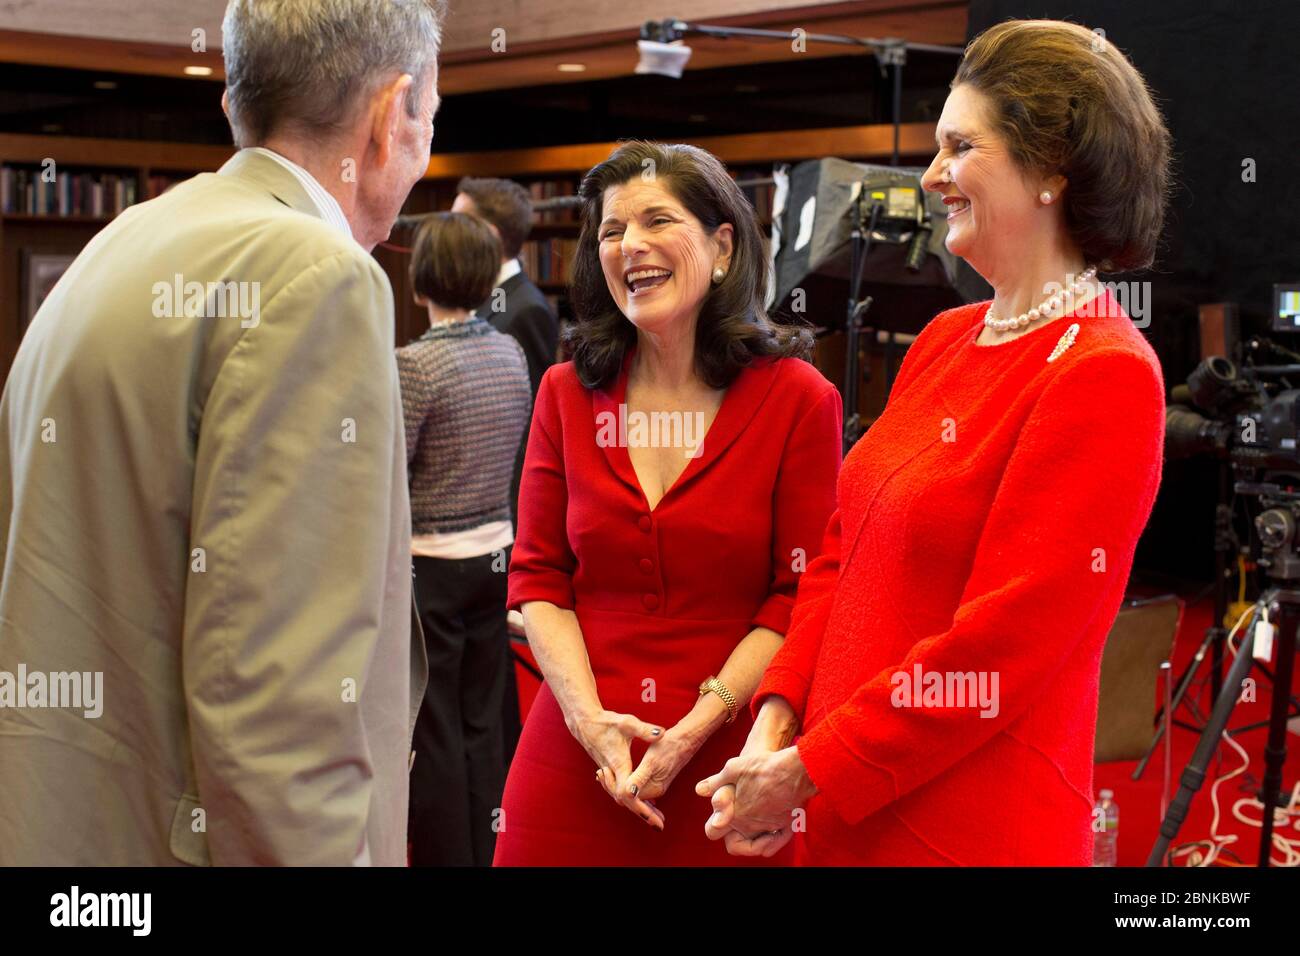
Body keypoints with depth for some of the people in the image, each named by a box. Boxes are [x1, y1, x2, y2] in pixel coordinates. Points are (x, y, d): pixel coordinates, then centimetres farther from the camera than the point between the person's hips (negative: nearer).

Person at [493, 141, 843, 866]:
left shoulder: (799, 398, -4)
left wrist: (693, 730, -13)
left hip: (727, 764, -2)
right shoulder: (567, 393, 6)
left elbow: (801, 595, -6)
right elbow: (537, 575, 5)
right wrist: (591, 718, -9)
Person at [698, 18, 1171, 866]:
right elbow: (843, 554, 9)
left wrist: (809, 774, -14)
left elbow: (998, 645, -19)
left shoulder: (1104, 375, -16)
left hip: (970, 833, -7)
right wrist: (778, 721, -3)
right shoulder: (945, 342, 8)